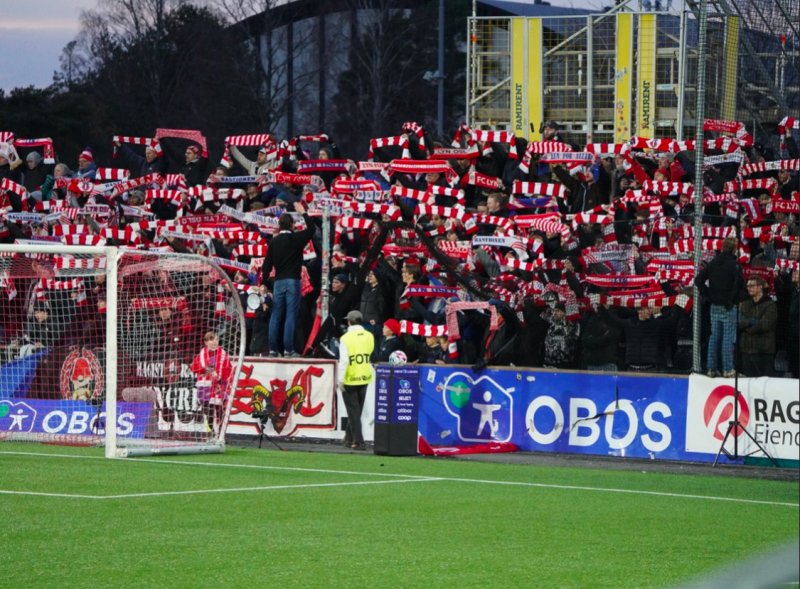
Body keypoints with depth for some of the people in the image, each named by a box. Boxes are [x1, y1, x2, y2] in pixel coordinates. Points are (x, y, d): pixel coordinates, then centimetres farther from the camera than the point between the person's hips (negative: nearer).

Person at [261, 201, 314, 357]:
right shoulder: (297, 238, -6)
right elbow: (311, 229, 8)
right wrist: (303, 212, 15)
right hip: (293, 281, -3)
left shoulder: (274, 241, 5)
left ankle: (273, 349, 6)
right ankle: (288, 349, -8)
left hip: (278, 281, 3)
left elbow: (267, 264, 5)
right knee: (290, 315, -5)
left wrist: (263, 283, 11)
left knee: (276, 316, 7)